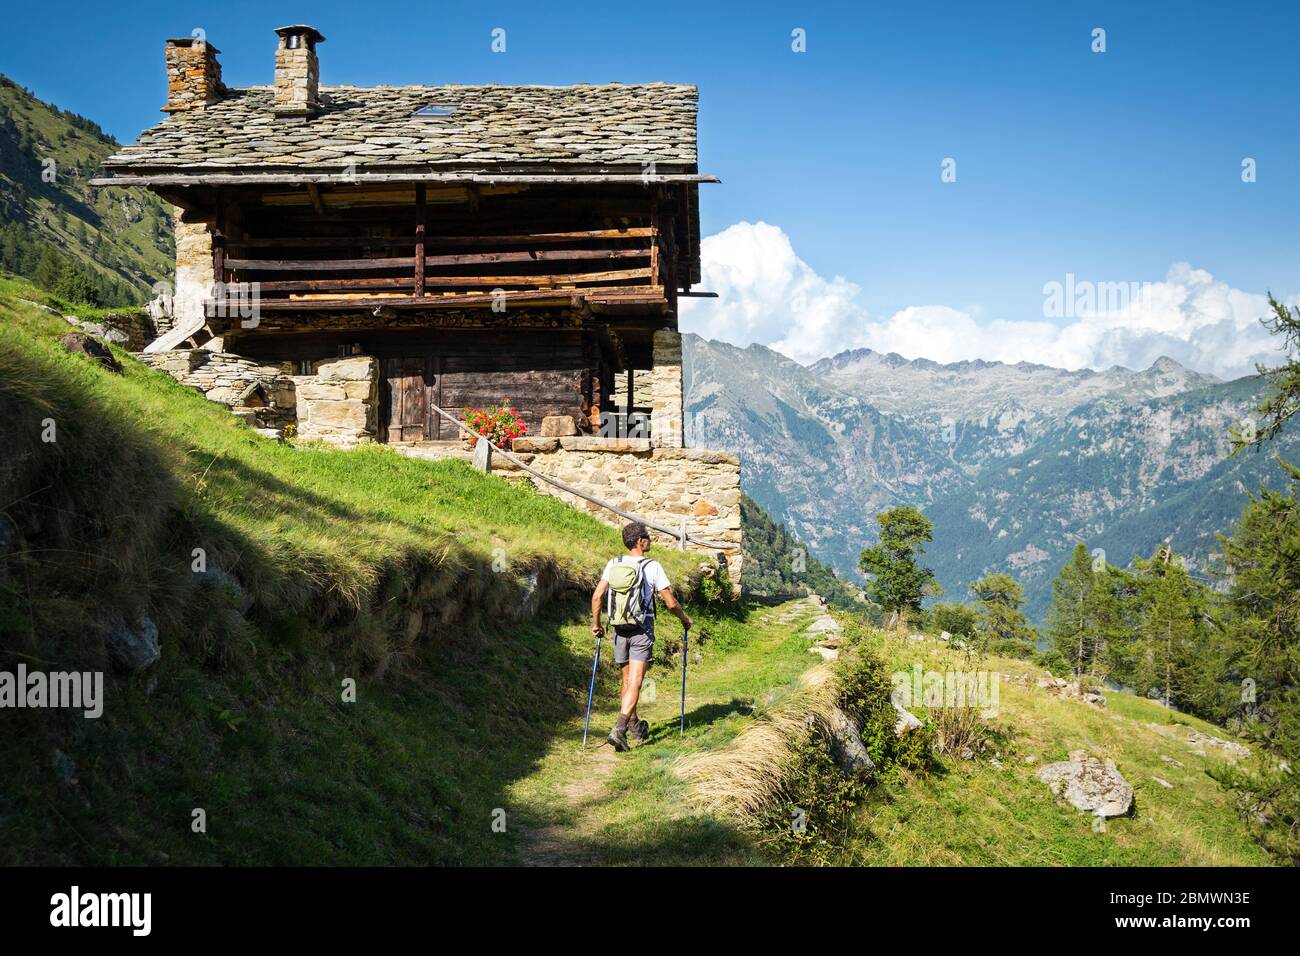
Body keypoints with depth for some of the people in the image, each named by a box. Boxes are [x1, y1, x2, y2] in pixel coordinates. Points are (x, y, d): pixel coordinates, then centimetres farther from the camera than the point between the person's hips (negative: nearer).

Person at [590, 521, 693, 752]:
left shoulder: (613, 564, 2)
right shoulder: (652, 566, -10)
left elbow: (597, 596, -1)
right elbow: (670, 603, -8)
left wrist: (596, 623, 12)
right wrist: (685, 619, 10)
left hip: (619, 630, 5)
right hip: (641, 631, -5)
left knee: (627, 680, 18)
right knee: (635, 683, -7)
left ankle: (636, 727, 30)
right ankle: (619, 729, -20)